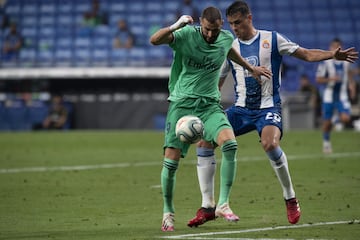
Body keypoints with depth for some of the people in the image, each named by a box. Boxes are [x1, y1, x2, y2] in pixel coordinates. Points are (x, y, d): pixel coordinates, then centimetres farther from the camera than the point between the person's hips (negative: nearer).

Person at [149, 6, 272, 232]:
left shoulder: (226, 38, 3)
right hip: (182, 103, -3)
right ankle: (168, 212, 14)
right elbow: (154, 40, -26)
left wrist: (250, 68, 37)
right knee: (171, 160, -9)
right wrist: (176, 25, -39)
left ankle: (223, 204, -18)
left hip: (210, 105, 3)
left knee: (230, 144, -24)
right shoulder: (187, 35, -11)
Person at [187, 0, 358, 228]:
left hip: (268, 107, -4)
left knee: (270, 143, -34)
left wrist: (333, 54, -17)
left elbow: (306, 54, -1)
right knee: (204, 142, -11)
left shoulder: (271, 39, 0)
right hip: (241, 108, 5)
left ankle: (290, 198, -12)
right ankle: (208, 206, -2)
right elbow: (216, 82, 14)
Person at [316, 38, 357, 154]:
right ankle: (326, 142, 25)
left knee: (346, 119, -14)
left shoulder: (346, 61, 3)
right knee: (327, 122, 3)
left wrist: (351, 84, 7)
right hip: (329, 96, -3)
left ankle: (336, 117, 21)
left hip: (342, 95, 3)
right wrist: (331, 79, -24)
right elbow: (318, 79, -9)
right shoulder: (325, 62, -10)